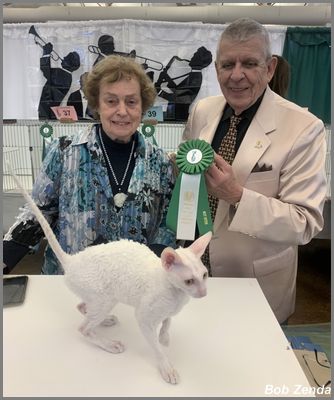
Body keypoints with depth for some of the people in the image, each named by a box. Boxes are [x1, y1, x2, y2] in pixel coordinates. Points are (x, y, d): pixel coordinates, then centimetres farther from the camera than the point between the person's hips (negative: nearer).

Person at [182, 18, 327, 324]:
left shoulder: (304, 128, -17)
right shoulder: (202, 111, -3)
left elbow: (306, 224, -19)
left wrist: (237, 196, -31)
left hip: (256, 281, -3)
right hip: (196, 265, 4)